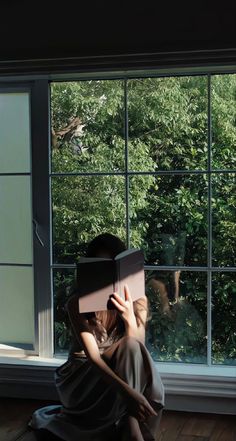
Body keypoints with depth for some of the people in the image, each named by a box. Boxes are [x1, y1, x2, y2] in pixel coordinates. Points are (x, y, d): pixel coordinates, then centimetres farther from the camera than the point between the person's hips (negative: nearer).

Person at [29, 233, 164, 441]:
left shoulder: (136, 300, -8)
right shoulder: (77, 303, -18)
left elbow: (138, 351, -18)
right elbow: (93, 357, -28)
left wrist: (130, 319, -38)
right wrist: (129, 393, -41)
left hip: (117, 371, 4)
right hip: (81, 378, -4)